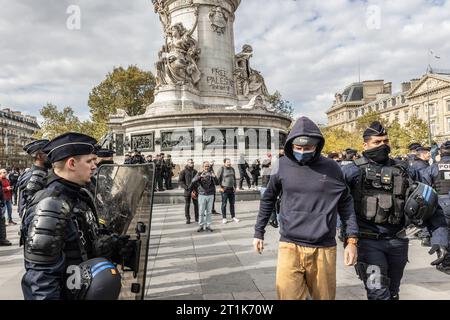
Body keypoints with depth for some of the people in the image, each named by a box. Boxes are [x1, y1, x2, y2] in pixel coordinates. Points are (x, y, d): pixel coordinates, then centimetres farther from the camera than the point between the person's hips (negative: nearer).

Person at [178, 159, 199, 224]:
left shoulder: (195, 171, 11)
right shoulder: (183, 171, -2)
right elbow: (180, 181, -5)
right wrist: (187, 188, -14)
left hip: (195, 191, 3)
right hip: (187, 191, -3)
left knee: (196, 204, 6)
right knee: (187, 205, 3)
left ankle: (197, 218, 18)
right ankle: (187, 219, 13)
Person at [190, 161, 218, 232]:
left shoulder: (211, 174, 4)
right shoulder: (199, 174, 1)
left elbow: (217, 183, -6)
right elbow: (193, 181, -14)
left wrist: (214, 177, -26)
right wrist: (200, 177, -32)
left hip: (210, 195, 1)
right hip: (202, 195, -1)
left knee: (209, 212, 7)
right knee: (201, 212, 3)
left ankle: (208, 226, 16)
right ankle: (201, 226, 13)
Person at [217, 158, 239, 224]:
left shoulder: (232, 169, 10)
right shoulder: (221, 169, -7)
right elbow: (218, 179, -6)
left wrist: (235, 187, 11)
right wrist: (220, 187, -9)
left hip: (232, 189, 5)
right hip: (224, 189, -5)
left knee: (232, 203, 11)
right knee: (224, 204, 1)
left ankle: (233, 217, 21)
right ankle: (224, 218, 10)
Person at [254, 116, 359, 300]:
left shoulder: (331, 168, -2)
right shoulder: (283, 166, -1)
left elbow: (345, 203, 8)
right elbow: (268, 199, 11)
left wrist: (352, 239, 1)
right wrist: (259, 232, 14)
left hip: (324, 249, 1)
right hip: (289, 247, 0)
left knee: (324, 296, 14)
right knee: (288, 295, -5)